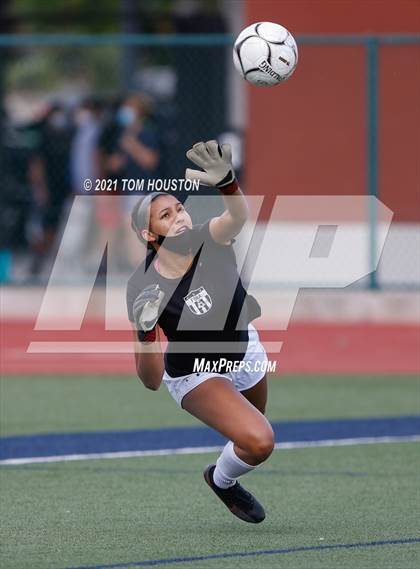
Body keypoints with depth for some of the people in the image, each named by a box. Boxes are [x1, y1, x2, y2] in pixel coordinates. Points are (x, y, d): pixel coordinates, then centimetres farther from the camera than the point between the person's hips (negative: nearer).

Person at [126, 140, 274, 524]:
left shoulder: (209, 241, -25)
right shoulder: (143, 288, -29)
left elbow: (238, 215, -52)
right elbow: (151, 380, -27)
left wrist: (226, 182, -74)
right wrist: (146, 331, -46)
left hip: (245, 351, 4)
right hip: (194, 375, -4)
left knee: (255, 433, 28)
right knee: (258, 441, -24)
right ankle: (222, 481, 11)